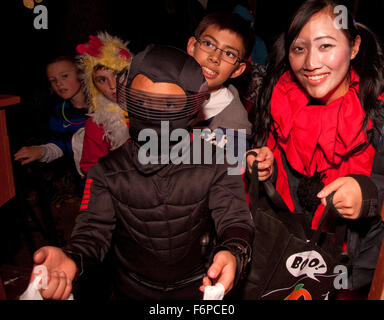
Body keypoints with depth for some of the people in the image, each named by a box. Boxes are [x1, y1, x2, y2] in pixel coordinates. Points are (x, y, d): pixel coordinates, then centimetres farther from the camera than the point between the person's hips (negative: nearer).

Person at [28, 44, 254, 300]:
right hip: (132, 291, 1)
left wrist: (233, 253, -39)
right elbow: (95, 230, -11)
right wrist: (71, 260, -35)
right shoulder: (107, 171, -6)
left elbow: (235, 220, -15)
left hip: (198, 287, 0)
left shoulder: (216, 164, -9)